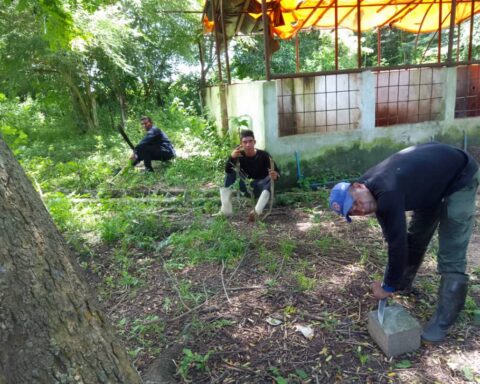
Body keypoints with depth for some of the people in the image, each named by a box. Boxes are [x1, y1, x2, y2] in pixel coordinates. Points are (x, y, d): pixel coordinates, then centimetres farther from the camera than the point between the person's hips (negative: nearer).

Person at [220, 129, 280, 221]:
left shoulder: (263, 155, -13)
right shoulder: (239, 155, -6)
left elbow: (276, 172, -21)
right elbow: (227, 171, -19)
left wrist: (275, 175, -46)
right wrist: (231, 157, -38)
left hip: (260, 188, -3)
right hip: (246, 188, 3)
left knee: (271, 177, -31)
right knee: (231, 171, -14)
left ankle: (257, 211, -52)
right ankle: (225, 209, -22)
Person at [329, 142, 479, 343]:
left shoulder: (387, 194, -36)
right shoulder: (373, 186, -10)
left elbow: (398, 243, -31)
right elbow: (393, 235, 4)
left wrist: (388, 287, -17)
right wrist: (393, 281, 8)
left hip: (461, 177, -8)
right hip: (433, 178, 8)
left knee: (450, 256, -9)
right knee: (415, 235, 19)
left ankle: (443, 321, 4)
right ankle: (404, 283, 39)